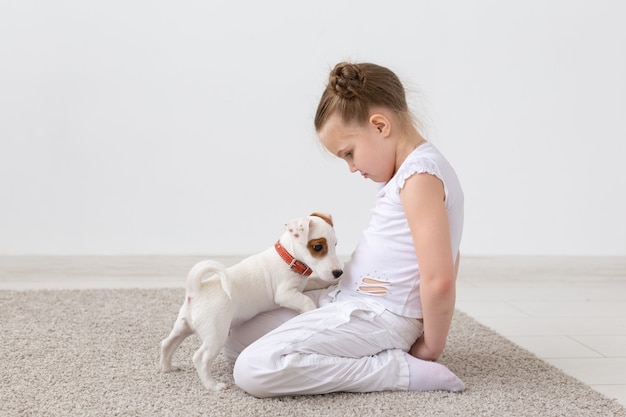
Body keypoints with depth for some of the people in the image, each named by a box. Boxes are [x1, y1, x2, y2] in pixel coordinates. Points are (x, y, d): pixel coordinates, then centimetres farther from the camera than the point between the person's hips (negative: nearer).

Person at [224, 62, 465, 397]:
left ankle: (404, 370, -14)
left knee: (254, 371, -25)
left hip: (374, 316, -11)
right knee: (235, 340, 13)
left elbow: (439, 279, -26)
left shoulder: (420, 177, -20)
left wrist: (431, 347, -12)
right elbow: (447, 255, 23)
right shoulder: (417, 168, 12)